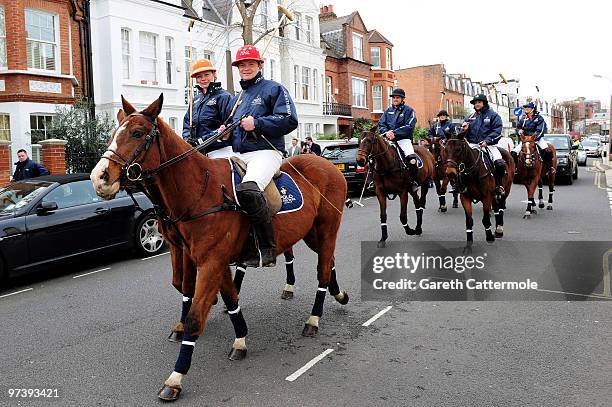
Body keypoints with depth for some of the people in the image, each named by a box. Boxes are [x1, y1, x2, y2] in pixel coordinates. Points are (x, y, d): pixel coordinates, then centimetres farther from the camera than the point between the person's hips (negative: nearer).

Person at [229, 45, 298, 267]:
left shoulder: (273, 88, 6)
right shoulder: (237, 98, 28)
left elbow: (289, 120, -7)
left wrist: (257, 123, -13)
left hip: (265, 152, -8)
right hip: (239, 155, 8)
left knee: (247, 189, -36)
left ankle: (268, 248, -25)